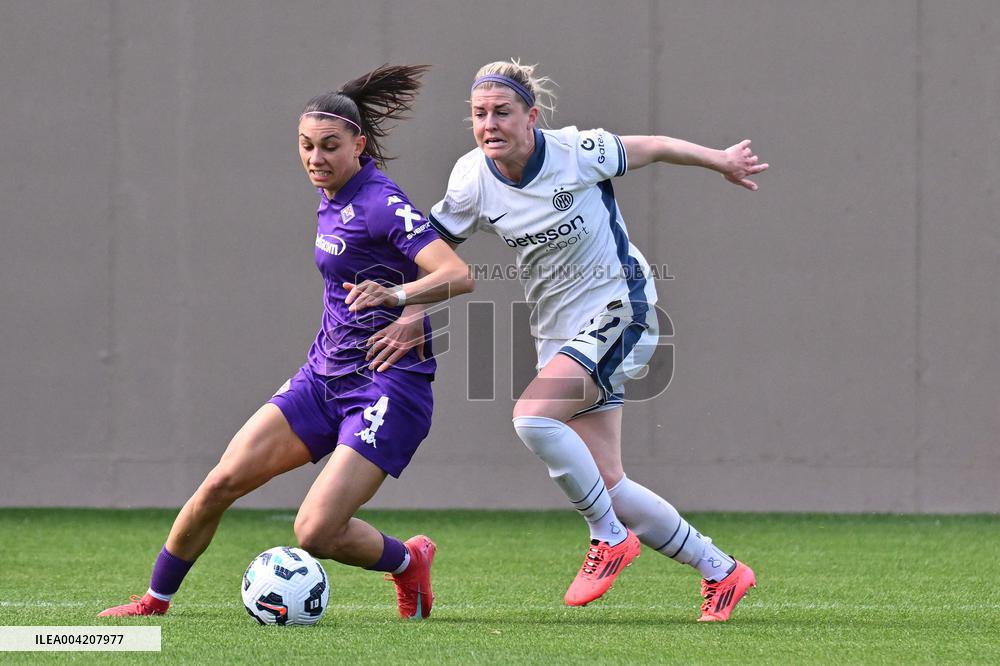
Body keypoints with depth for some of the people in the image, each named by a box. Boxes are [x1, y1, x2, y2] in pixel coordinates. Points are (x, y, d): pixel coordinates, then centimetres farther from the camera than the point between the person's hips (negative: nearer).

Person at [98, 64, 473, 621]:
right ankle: (156, 600, 12)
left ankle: (408, 563, 14)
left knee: (316, 532, -17)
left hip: (388, 388, -8)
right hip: (325, 377, 8)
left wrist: (395, 293, -45)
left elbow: (459, 276, -28)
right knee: (222, 482, -4)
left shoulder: (382, 204, -17)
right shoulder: (332, 198, 9)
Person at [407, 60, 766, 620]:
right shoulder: (472, 181, -7)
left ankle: (610, 538, -9)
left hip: (620, 308, -5)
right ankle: (722, 571, 17)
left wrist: (721, 160, 13)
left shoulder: (578, 153, -17)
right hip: (559, 331, 6)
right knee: (607, 486, 0)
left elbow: (653, 148, 0)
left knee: (532, 416, -28)